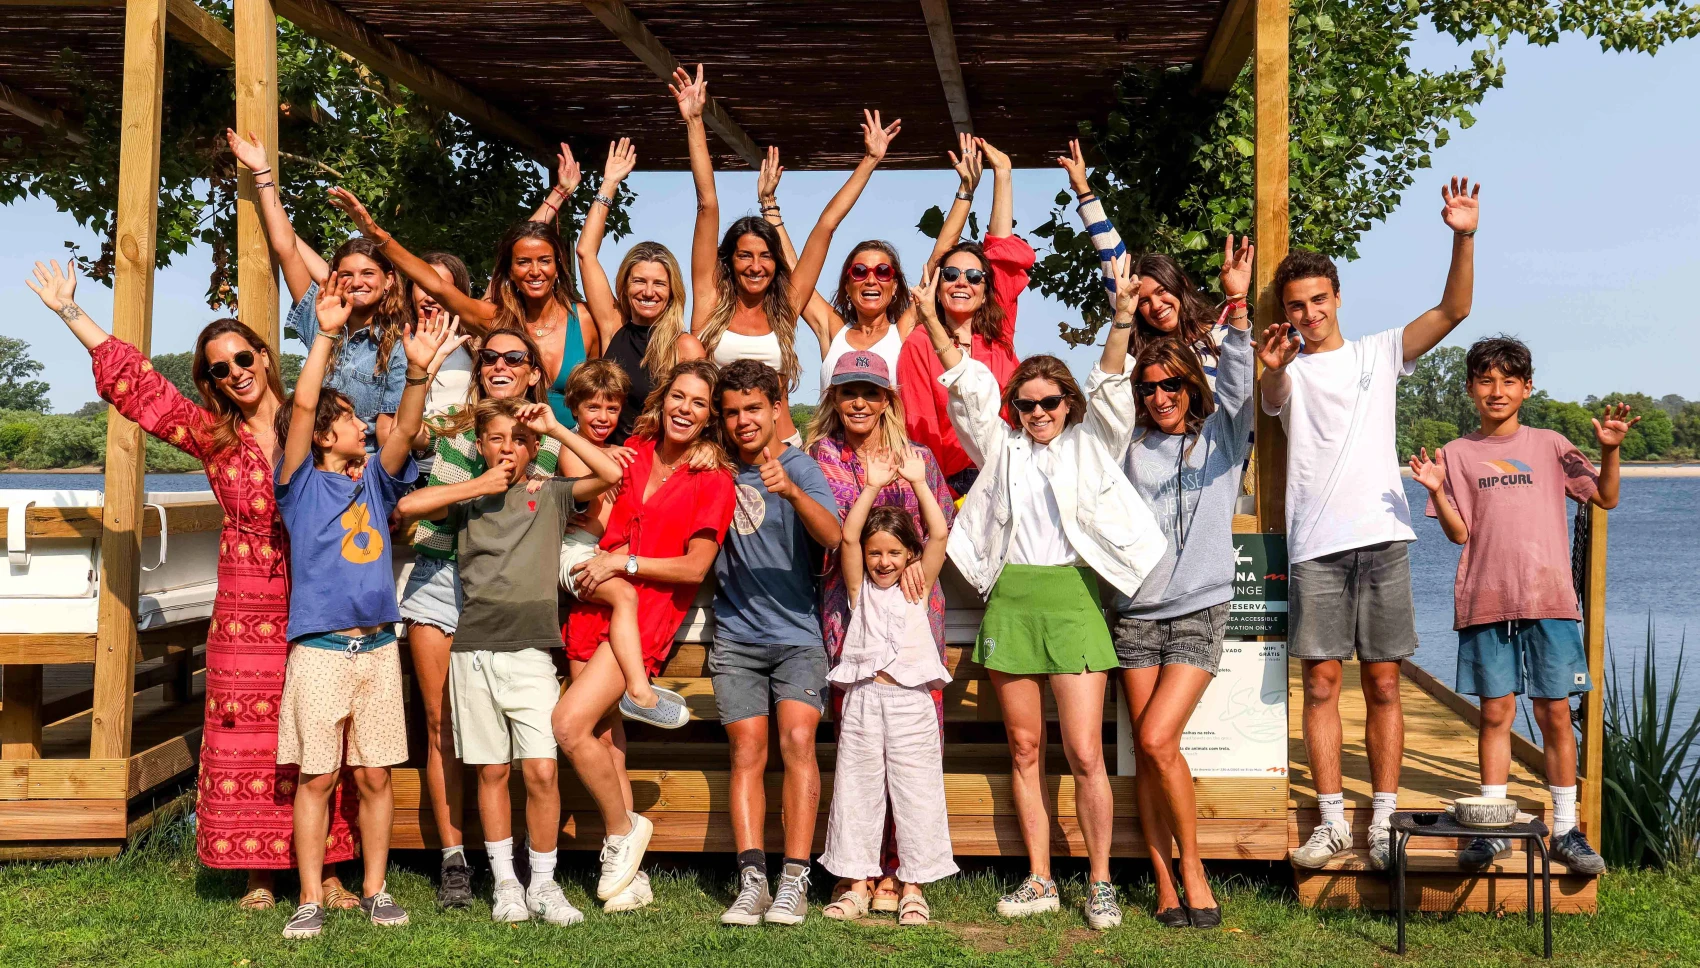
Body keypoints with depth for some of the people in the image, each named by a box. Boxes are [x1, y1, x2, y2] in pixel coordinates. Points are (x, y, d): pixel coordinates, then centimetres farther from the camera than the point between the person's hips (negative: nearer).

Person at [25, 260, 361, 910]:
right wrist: (70, 312, 15)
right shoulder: (212, 435, 8)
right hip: (246, 613, 1)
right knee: (247, 743, 0)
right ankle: (259, 875, 9)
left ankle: (327, 871, 7)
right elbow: (134, 383, 11)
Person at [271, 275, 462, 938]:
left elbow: (405, 430, -5)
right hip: (319, 650, -3)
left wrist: (418, 372, -20)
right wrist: (326, 334, -19)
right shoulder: (302, 483, 0)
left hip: (378, 647, 3)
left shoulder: (375, 480, 11)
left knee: (375, 776, 7)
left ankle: (375, 890, 16)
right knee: (317, 776, 0)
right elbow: (302, 405, -12)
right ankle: (311, 900, 8)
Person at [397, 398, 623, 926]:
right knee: (492, 771, 6)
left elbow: (611, 473, -5)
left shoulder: (550, 493, 9)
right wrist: (481, 486, -3)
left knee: (541, 770, -8)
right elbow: (409, 505, -4)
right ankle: (505, 883, 16)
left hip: (531, 649, -1)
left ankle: (544, 884, 5)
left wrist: (555, 427, -3)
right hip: (474, 648, 2)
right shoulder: (468, 499, 12)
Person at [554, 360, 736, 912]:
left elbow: (695, 567, -7)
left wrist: (625, 562, -11)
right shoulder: (634, 453, 12)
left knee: (569, 724, -19)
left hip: (649, 613, -5)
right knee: (601, 735, 3)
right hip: (595, 603, 5)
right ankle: (628, 876, 13)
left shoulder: (714, 481, -3)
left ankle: (623, 829, 4)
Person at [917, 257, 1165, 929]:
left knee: (1085, 753, -6)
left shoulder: (1091, 445, 10)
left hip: (1073, 596, -3)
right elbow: (968, 384, 7)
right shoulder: (1002, 448, 15)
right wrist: (930, 318, -2)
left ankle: (1100, 884, 5)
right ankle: (1039, 882, 14)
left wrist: (1123, 316, -18)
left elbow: (1111, 387, -3)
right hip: (1011, 598, 3)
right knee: (1024, 749, 6)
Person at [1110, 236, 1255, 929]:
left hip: (1200, 609, -3)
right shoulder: (1133, 444, 12)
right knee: (1145, 751, 0)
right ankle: (1166, 886, 9)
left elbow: (1239, 383, -10)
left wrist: (1238, 305, -20)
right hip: (1137, 611, 3)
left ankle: (1193, 869, 2)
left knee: (1157, 740, -16)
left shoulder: (1220, 433, 4)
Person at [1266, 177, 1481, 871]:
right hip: (1315, 546, -1)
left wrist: (1464, 238, -11)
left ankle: (1384, 822, 7)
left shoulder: (1379, 353, 13)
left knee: (1383, 684, 2)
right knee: (1321, 682, -2)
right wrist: (1272, 367, -35)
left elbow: (1452, 312, 3)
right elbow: (1270, 400, -13)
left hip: (1382, 536, 1)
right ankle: (1332, 821, 5)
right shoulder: (1288, 370, 10)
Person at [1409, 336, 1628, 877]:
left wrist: (1609, 450, -9)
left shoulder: (1549, 446, 9)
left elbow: (1605, 498, 6)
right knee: (1495, 712, 3)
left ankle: (1566, 831, 11)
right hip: (1484, 602, 0)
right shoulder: (1457, 454, 7)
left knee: (1555, 712, 2)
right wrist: (1435, 490, -14)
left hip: (1548, 599, 0)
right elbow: (1458, 533, 2)